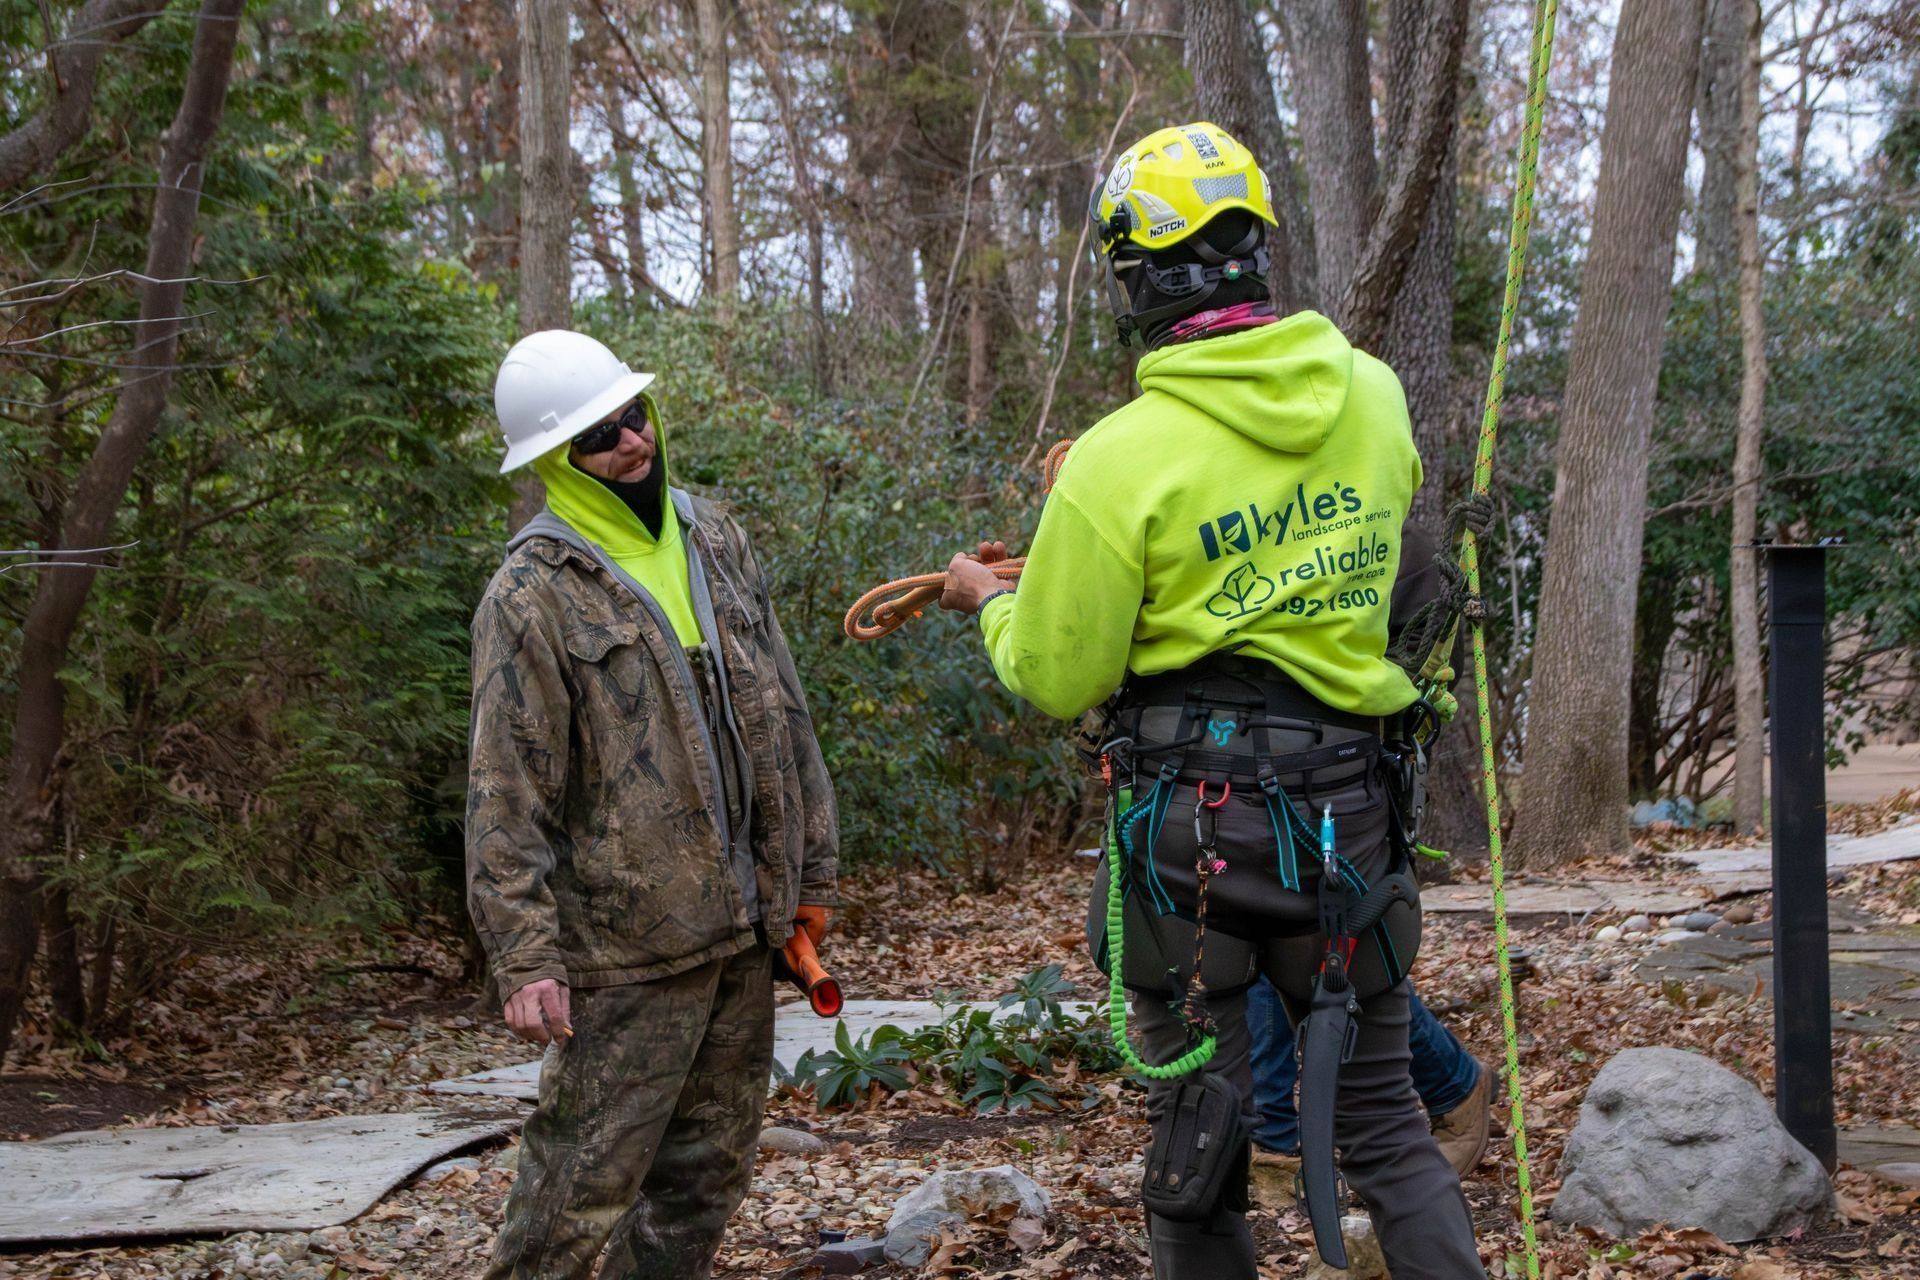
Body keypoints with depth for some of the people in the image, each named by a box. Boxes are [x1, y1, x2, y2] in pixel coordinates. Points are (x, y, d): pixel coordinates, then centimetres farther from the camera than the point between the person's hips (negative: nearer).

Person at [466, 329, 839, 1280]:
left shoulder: (713, 539, 10)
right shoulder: (533, 595, -10)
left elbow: (782, 712, 16)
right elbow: (507, 799, -12)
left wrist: (810, 871, 14)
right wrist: (525, 957, -17)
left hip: (743, 929, 7)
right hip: (628, 946, -7)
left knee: (708, 1167, 15)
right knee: (584, 1181, -4)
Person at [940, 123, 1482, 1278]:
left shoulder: (1124, 459, -15)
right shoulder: (1374, 395, 0)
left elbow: (1055, 679, -9)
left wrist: (990, 599, 13)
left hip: (1192, 822, -4)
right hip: (1353, 810, 4)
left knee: (1195, 1130, 11)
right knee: (1380, 1117, 15)